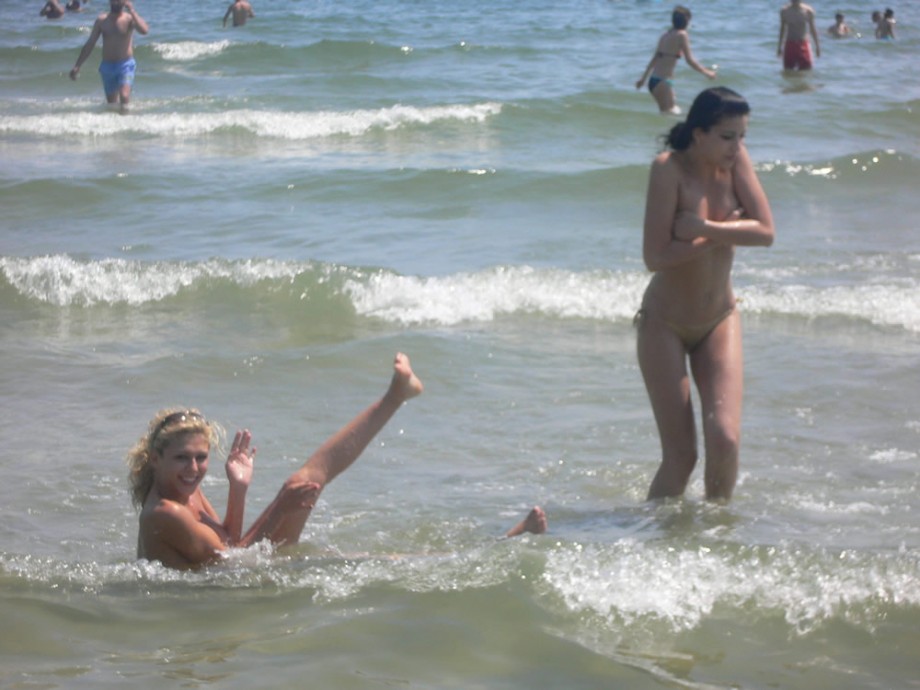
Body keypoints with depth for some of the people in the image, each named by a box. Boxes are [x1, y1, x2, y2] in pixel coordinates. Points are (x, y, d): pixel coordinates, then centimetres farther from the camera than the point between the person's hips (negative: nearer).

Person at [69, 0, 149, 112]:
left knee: (124, 96, -24)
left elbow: (144, 30, -24)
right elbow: (89, 44, 10)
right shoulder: (101, 20, 6)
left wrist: (131, 10, -24)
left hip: (125, 65, -3)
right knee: (111, 102, 9)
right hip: (107, 66, 3)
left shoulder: (130, 18, -3)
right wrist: (77, 66, 7)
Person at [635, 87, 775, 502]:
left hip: (719, 321, 4)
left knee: (725, 439, -12)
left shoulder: (735, 160, -5)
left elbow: (765, 232, -13)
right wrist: (731, 229, -17)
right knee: (680, 456, -6)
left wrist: (706, 228, -24)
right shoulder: (669, 168, -18)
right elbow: (656, 257, -24)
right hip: (664, 324, -4)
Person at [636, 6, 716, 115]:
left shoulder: (665, 35, 15)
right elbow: (690, 60, -11)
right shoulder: (682, 35, -8)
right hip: (663, 81, -9)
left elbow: (654, 59, 22)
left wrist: (643, 78, 28)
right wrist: (707, 72, 0)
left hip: (653, 80, 9)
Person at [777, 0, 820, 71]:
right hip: (789, 44, 1)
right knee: (788, 72, 1)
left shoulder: (808, 11, -5)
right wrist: (779, 46, 11)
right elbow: (782, 29, 9)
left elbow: (812, 29, 4)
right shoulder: (785, 11, -2)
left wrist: (817, 45, 6)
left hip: (803, 44, 0)